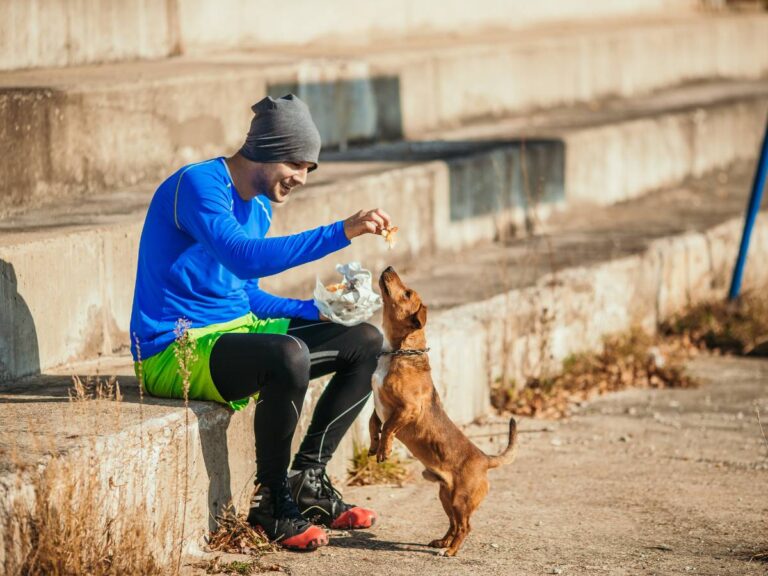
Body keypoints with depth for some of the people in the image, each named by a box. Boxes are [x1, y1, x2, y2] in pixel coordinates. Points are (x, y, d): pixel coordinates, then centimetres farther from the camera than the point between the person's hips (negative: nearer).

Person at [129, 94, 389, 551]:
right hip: (175, 351, -10)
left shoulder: (259, 205, 14)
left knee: (367, 343, 7)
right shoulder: (198, 185, -17)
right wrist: (344, 231, -36)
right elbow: (245, 258, -34)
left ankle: (307, 480, 4)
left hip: (237, 328, 10)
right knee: (289, 355, -37)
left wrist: (314, 310, 4)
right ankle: (271, 501, -19)